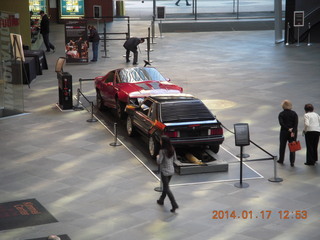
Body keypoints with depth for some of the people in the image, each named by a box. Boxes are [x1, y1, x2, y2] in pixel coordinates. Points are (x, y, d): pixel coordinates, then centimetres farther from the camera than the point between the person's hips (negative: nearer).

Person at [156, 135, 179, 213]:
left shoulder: (162, 151, -22)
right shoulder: (172, 149, -2)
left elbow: (159, 162, -19)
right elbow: (174, 159, 8)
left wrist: (158, 157, -1)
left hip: (164, 171, -7)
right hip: (171, 170, 7)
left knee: (167, 189, -1)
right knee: (165, 186, 24)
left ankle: (174, 205, -8)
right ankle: (161, 200, 39)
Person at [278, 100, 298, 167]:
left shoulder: (281, 114, -4)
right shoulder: (294, 113, -1)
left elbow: (281, 123, -17)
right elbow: (296, 123, -12)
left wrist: (288, 129, -17)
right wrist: (293, 132, -17)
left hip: (284, 132, -1)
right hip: (293, 132, 1)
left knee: (282, 146, 14)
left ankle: (281, 160, 24)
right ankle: (292, 162, -2)